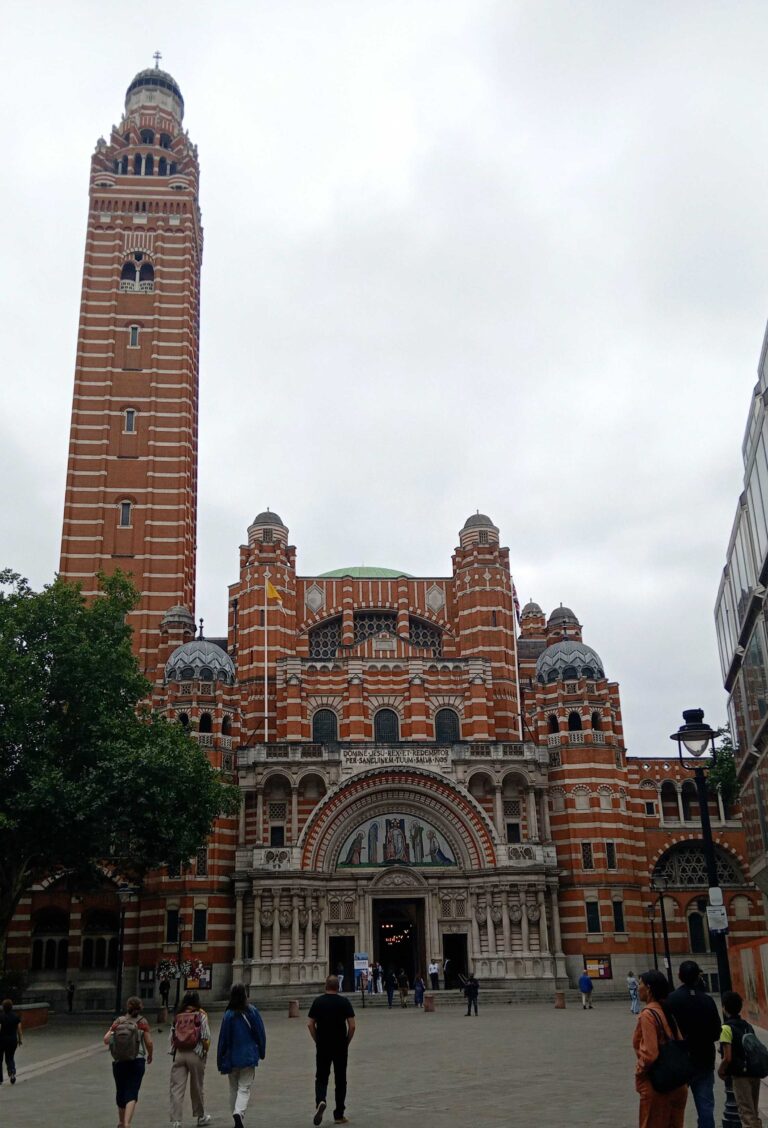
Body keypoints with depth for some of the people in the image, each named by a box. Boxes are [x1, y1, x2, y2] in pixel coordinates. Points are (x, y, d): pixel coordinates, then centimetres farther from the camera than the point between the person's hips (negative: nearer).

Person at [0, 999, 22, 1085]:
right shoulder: (16, 1016, -2)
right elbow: (19, 1029, -1)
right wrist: (20, 1040, 11)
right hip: (13, 1040, 3)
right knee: (10, 1058, 17)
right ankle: (12, 1073, -9)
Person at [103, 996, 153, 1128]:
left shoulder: (119, 1021, 3)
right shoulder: (142, 1022, -2)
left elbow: (106, 1039, -2)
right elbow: (149, 1042, -5)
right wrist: (150, 1055, 13)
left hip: (119, 1061, 3)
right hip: (137, 1061, -3)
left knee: (120, 1091, 18)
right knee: (132, 1093, -2)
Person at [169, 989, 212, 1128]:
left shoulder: (178, 1016, 4)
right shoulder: (201, 1016, -4)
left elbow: (172, 1037, 4)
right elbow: (206, 1038, -7)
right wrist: (205, 1053, 6)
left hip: (179, 1054, 1)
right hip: (195, 1054, -1)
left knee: (177, 1088, 3)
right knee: (197, 1087, 15)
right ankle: (201, 1116, 30)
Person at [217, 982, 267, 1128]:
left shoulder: (228, 1015, -9)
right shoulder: (252, 1012, -7)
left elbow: (223, 1038, -6)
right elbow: (260, 1033, 0)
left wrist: (221, 1062, 2)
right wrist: (262, 1052, 15)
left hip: (232, 1058, 1)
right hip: (249, 1056, -1)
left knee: (233, 1088, 18)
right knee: (244, 1088, 1)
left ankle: (236, 1114, 24)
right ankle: (238, 1113, -21)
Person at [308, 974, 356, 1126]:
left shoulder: (318, 1001, -1)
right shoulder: (344, 1002, -3)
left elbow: (310, 1024, -3)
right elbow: (352, 1025, -7)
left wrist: (317, 1040, 8)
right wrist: (347, 1042, 6)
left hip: (322, 1046, 0)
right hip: (340, 1046, 0)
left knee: (321, 1077, 10)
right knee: (340, 1080, 10)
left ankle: (320, 1101, -17)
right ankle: (339, 1115, 12)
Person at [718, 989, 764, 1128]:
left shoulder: (727, 1028, -12)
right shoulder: (748, 1026, 10)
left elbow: (727, 1058, -17)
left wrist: (720, 1071, 0)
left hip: (740, 1076, -7)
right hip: (754, 1073, 7)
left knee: (747, 1116, -1)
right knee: (754, 1114, 19)